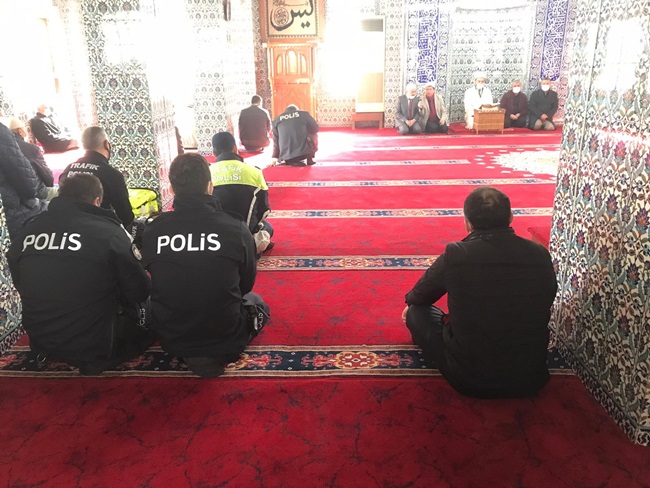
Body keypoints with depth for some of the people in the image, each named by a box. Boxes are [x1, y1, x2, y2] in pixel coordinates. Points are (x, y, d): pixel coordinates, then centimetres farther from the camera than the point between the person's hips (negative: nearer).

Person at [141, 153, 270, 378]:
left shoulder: (152, 232, -12)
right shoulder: (236, 229, -18)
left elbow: (156, 285, 5)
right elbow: (246, 284, -1)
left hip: (171, 340, 3)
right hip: (226, 339, -3)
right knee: (255, 301, 28)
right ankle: (217, 354, 10)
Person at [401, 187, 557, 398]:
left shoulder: (455, 255, -16)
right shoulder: (540, 255, -8)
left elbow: (421, 295, 4)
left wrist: (410, 304, 29)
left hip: (469, 379, -4)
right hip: (530, 379, 4)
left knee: (417, 311, 13)